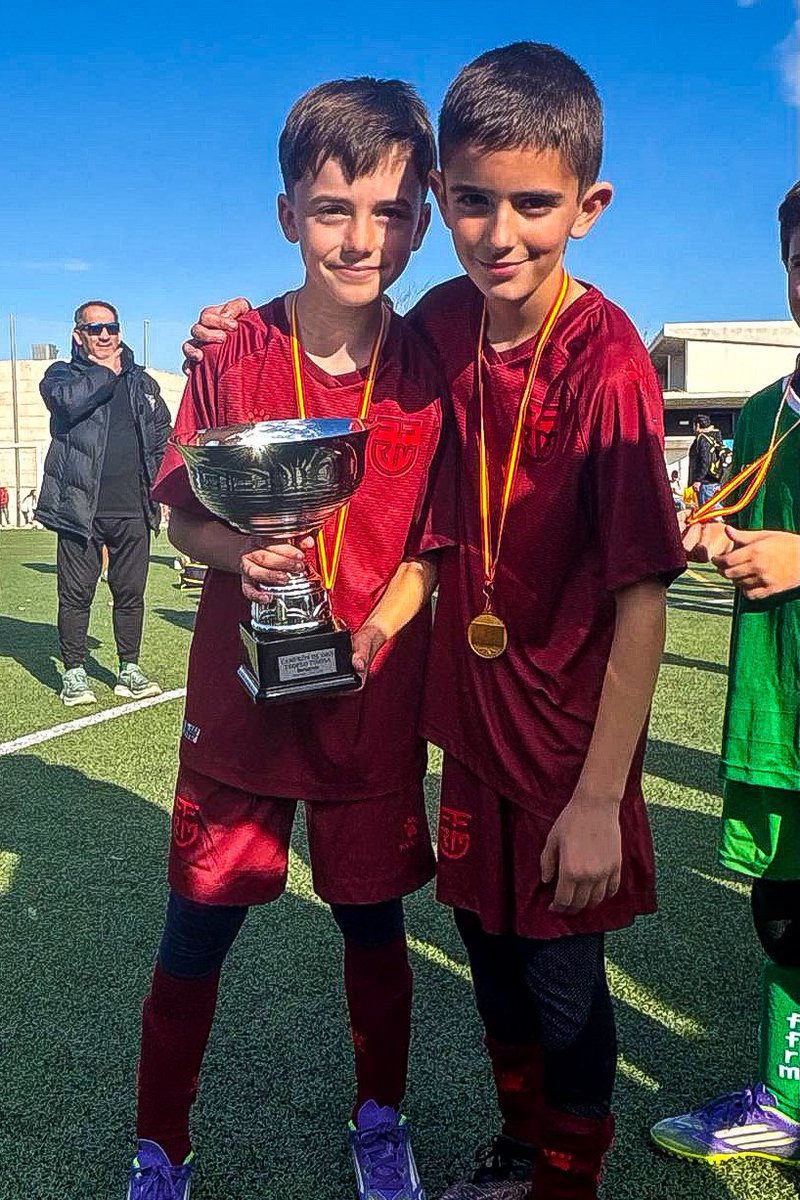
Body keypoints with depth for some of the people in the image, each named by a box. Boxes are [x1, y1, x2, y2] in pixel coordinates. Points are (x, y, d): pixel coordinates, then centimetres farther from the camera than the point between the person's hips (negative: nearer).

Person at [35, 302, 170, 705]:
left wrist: (162, 486, 9)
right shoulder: (62, 374, 7)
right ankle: (74, 674, 13)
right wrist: (107, 372, -5)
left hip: (133, 509, 3)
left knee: (131, 593, 8)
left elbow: (162, 437, 21)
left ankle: (129, 671, 19)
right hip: (81, 508, -3)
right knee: (76, 594, 2)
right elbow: (69, 399, -18)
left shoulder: (142, 382, 18)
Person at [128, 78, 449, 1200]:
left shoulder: (431, 373, -5)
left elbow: (432, 548, -1)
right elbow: (182, 518, 0)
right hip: (239, 699, 0)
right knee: (194, 938, 10)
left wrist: (368, 638, -16)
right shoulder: (233, 355, -6)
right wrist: (240, 550, -21)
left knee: (374, 921, 16)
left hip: (374, 706, 1)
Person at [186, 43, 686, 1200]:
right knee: (491, 952, 22)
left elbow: (642, 597, -21)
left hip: (569, 737, -6)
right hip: (474, 716, 6)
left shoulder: (607, 365, -21)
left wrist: (600, 796, -18)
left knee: (563, 982, 12)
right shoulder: (445, 321, -3)